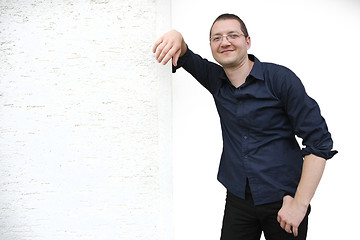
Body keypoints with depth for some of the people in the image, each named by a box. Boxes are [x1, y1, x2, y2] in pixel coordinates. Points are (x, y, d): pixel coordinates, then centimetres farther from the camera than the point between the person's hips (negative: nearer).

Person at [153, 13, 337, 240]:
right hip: (238, 198, 4)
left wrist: (300, 203, -17)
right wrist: (176, 37, -16)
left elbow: (319, 140, -14)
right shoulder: (216, 80, 2)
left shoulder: (280, 78, -12)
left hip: (282, 199, -3)